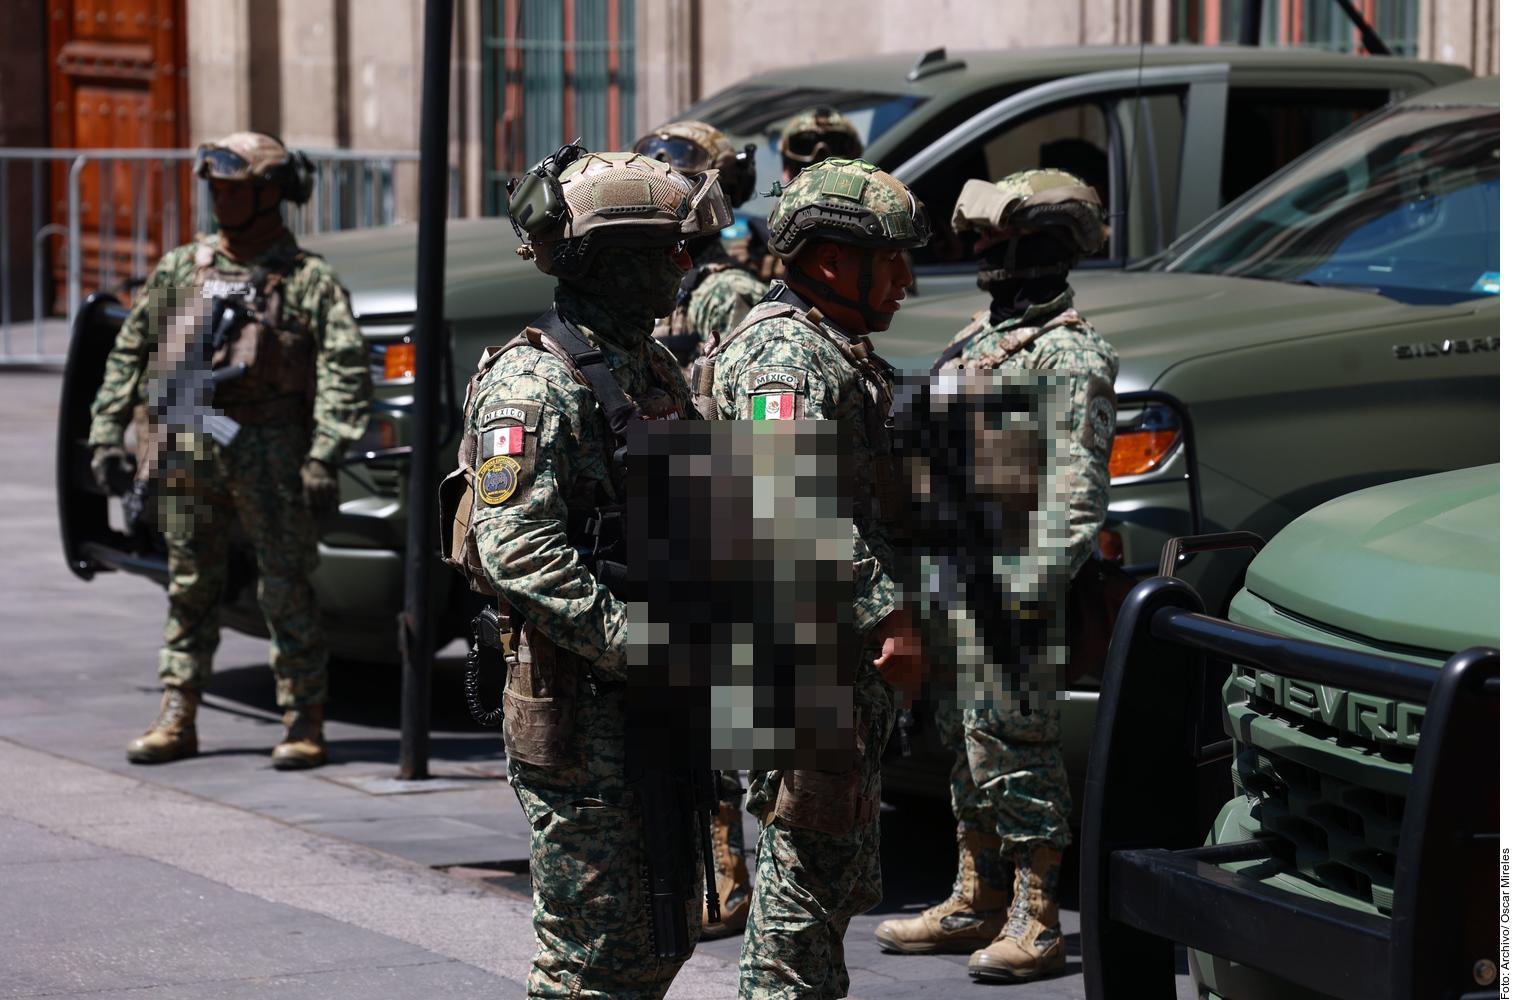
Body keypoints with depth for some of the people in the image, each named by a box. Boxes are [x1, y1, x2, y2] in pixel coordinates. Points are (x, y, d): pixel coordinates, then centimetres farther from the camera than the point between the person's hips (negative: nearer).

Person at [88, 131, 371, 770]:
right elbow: (128, 355, 17)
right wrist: (107, 434, 8)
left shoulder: (309, 280, 0)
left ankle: (304, 724, 4)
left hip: (269, 453, -4)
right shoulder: (179, 271, 14)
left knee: (287, 591, -2)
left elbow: (345, 373, -9)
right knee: (190, 590, 8)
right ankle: (177, 720, 13)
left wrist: (324, 457, -19)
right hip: (187, 454, 4)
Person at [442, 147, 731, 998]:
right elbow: (519, 551, -24)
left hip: (657, 703, 9)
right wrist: (639, 646, -28)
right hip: (580, 709, -9)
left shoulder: (653, 369, 14)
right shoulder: (535, 382, -15)